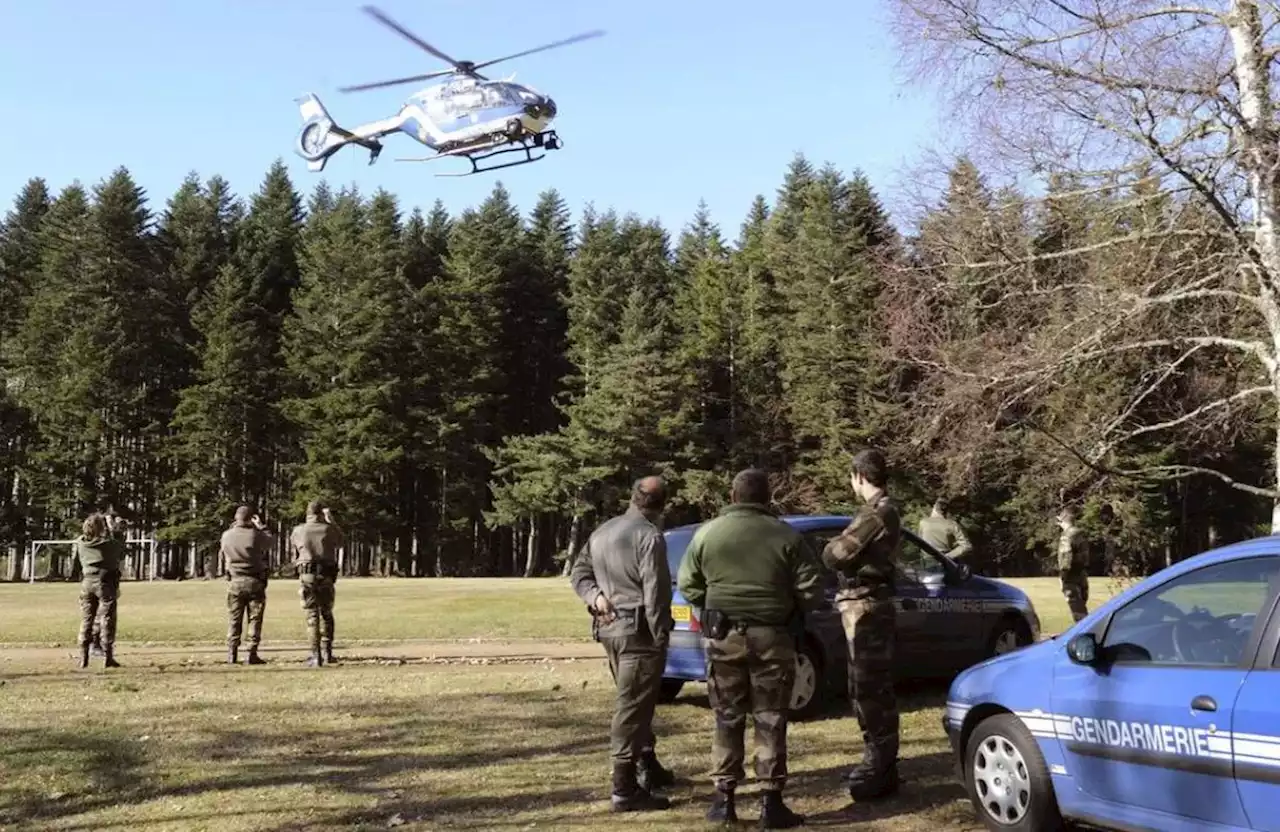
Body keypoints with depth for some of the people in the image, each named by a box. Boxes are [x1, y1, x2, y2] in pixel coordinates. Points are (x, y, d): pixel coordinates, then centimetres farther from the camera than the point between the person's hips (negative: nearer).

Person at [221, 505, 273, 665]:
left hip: (235, 582, 2)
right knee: (255, 619, 3)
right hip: (255, 582, -2)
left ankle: (231, 655, 8)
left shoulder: (227, 536, -3)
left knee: (234, 620, 9)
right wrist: (260, 526, 22)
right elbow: (269, 541, 9)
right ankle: (251, 654, -1)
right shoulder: (256, 535, -12)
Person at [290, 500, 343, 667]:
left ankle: (316, 656, -4)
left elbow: (292, 545, 19)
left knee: (312, 615, 2)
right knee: (326, 613, 16)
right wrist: (331, 520, 17)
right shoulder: (329, 529, 1)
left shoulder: (298, 530, 1)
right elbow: (340, 542, 19)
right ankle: (327, 651, 14)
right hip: (327, 576, 1)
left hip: (307, 575, -1)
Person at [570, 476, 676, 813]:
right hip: (638, 630, -9)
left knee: (635, 703, 22)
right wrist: (660, 636, -13)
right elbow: (654, 592, -19)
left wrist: (595, 596, 1)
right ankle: (625, 790, -4)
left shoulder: (602, 532, 13)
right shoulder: (649, 536, -15)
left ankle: (648, 767, 35)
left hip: (609, 628, 9)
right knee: (632, 708, -6)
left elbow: (579, 573, 16)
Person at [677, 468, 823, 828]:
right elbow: (812, 592, -4)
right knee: (770, 721, 6)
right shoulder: (786, 536, -4)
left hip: (724, 636, 1)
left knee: (727, 719, 11)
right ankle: (771, 803, 7)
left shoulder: (707, 533, 0)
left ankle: (724, 800, 13)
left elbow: (688, 587, 6)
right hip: (772, 637, -1)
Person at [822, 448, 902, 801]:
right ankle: (876, 761, 25)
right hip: (867, 604, 11)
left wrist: (831, 548, 3)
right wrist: (843, 550, -1)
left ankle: (882, 771, -4)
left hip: (866, 606, -11)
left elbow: (836, 554, -17)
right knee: (867, 688, 16)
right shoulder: (882, 510, 18)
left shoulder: (877, 510, -15)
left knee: (872, 689, -7)